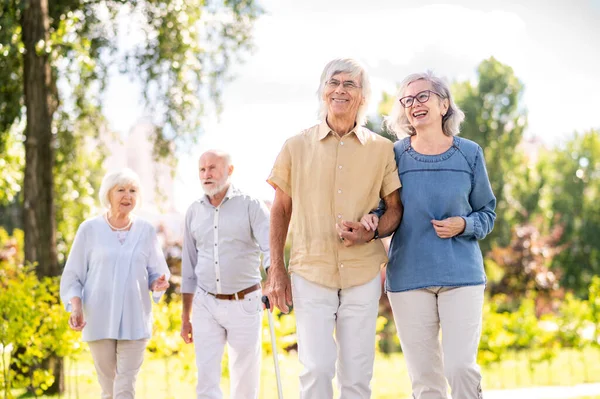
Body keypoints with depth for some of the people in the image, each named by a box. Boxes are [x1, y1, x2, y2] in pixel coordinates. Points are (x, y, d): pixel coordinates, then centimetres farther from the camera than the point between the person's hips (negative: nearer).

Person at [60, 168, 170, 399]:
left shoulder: (146, 231, 5)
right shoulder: (90, 229, 1)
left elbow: (156, 274, 12)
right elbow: (73, 276, 3)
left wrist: (158, 284, -11)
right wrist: (76, 308, -12)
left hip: (135, 322, 0)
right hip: (99, 320, 0)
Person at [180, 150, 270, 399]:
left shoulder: (250, 206, -4)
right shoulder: (194, 212, 9)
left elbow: (270, 249, -19)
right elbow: (189, 269, 14)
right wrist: (185, 317, 14)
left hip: (244, 304, -3)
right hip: (206, 305, 3)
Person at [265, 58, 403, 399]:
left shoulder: (382, 149, 5)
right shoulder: (297, 147, 5)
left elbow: (396, 207, 10)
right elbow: (281, 210, 10)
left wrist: (371, 232, -12)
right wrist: (276, 270, 4)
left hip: (363, 273, 1)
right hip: (310, 272, -1)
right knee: (316, 368, -11)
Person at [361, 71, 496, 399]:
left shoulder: (469, 154, 4)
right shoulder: (395, 155, 3)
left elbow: (487, 212, 11)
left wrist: (464, 225, -9)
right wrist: (372, 221, -13)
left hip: (461, 274, -1)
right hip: (408, 276, 1)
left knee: (461, 367, -12)